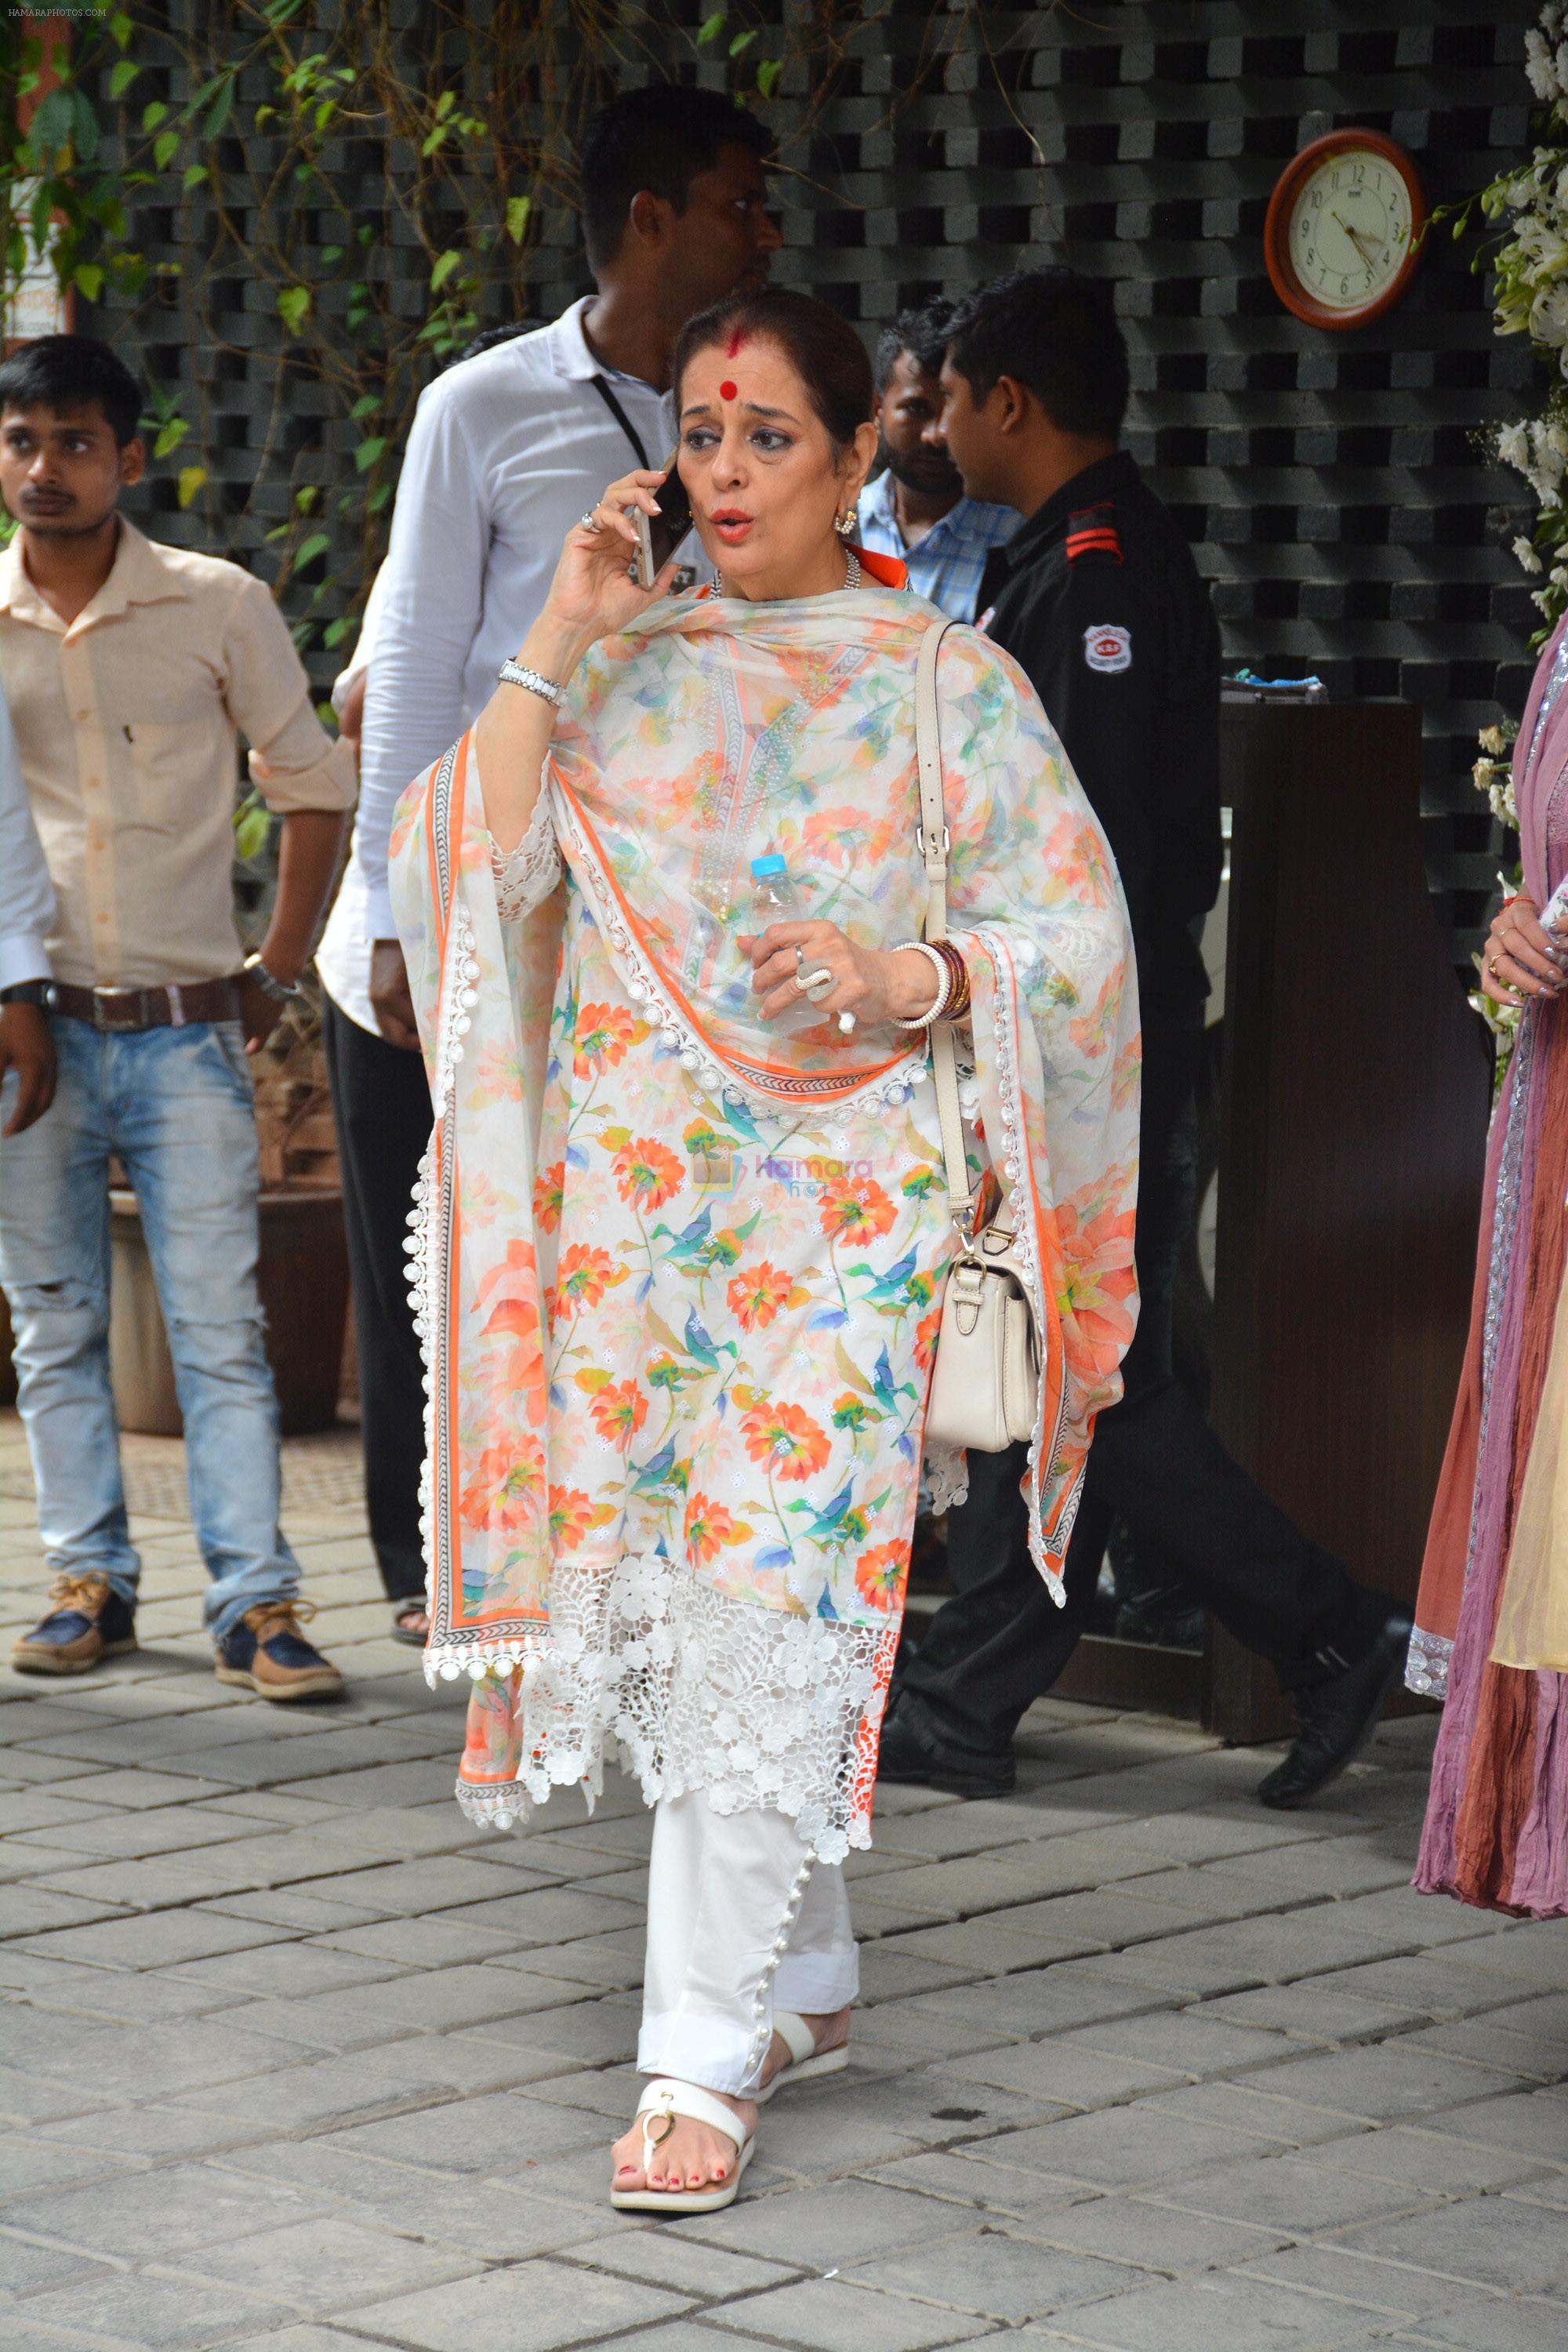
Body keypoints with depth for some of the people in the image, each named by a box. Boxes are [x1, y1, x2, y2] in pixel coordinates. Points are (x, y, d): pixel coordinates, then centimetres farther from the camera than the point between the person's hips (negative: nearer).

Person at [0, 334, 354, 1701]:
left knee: (220, 1329, -5)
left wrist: (277, 976, 6)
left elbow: (314, 783, 9)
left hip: (187, 1033, -2)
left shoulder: (219, 607, 0)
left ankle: (256, 1604, -5)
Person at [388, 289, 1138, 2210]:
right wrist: (555, 644, -7)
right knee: (669, 1599, 7)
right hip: (637, 1183, 4)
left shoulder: (948, 683, 4)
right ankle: (807, 1978, 24)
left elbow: (1079, 931, 1)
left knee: (765, 1602, -11)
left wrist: (917, 976, -17)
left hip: (843, 1200, -3)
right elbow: (466, 870, -2)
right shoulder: (619, 671, 11)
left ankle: (705, 2053, -8)